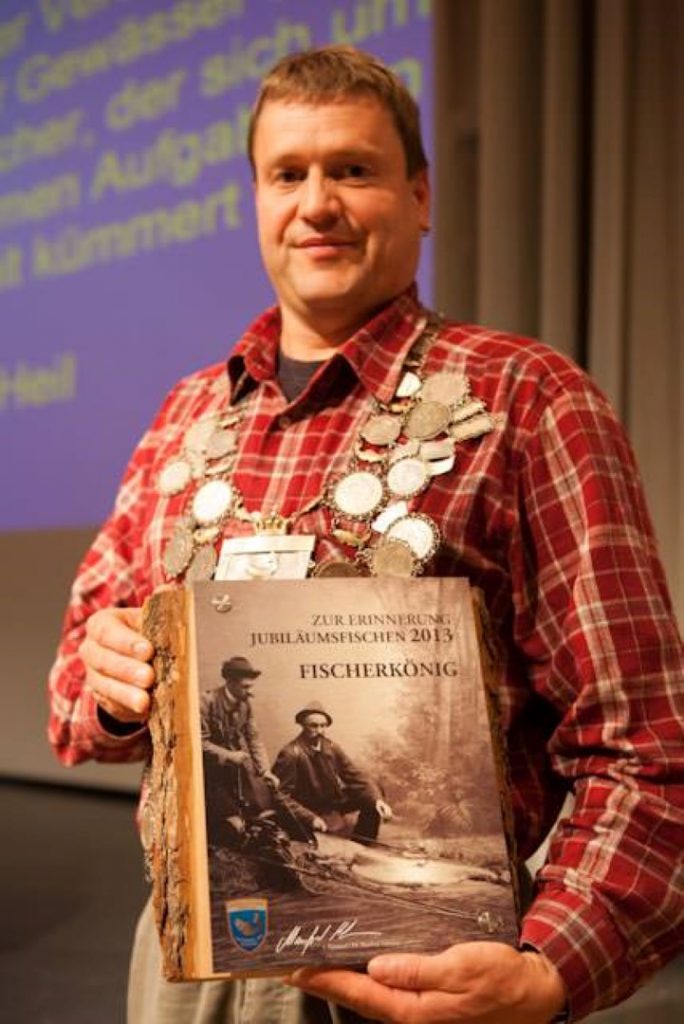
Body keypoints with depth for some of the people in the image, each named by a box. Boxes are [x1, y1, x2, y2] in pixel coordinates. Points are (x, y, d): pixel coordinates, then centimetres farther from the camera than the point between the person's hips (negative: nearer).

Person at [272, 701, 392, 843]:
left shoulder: (331, 748, -4)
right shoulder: (291, 754, -22)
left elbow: (356, 776, -3)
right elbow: (281, 796, -25)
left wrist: (377, 799, -19)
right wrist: (310, 818, -33)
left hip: (334, 803, 7)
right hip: (310, 810, -7)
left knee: (372, 800, -2)